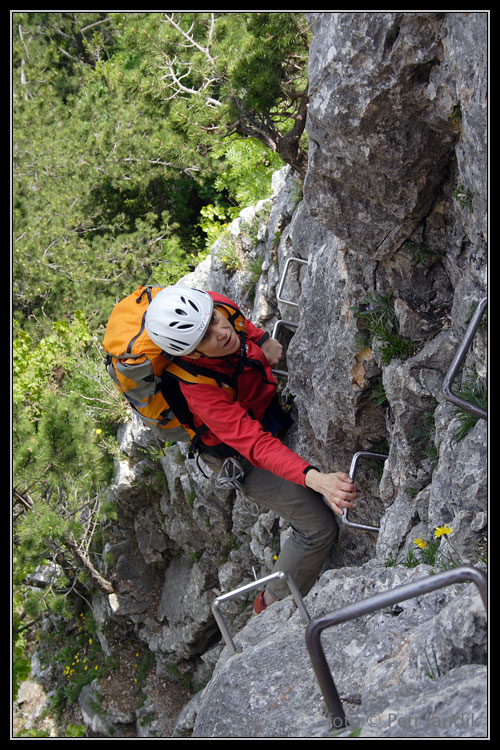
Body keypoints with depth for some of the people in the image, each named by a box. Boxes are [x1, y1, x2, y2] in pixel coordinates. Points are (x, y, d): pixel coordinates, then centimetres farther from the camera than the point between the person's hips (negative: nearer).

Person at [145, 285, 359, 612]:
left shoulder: (214, 305, -25)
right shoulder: (201, 388, -42)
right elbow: (257, 447, -47)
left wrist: (261, 338, -10)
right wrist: (315, 479, -58)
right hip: (238, 454, -7)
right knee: (319, 527, -5)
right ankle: (275, 606, 17)